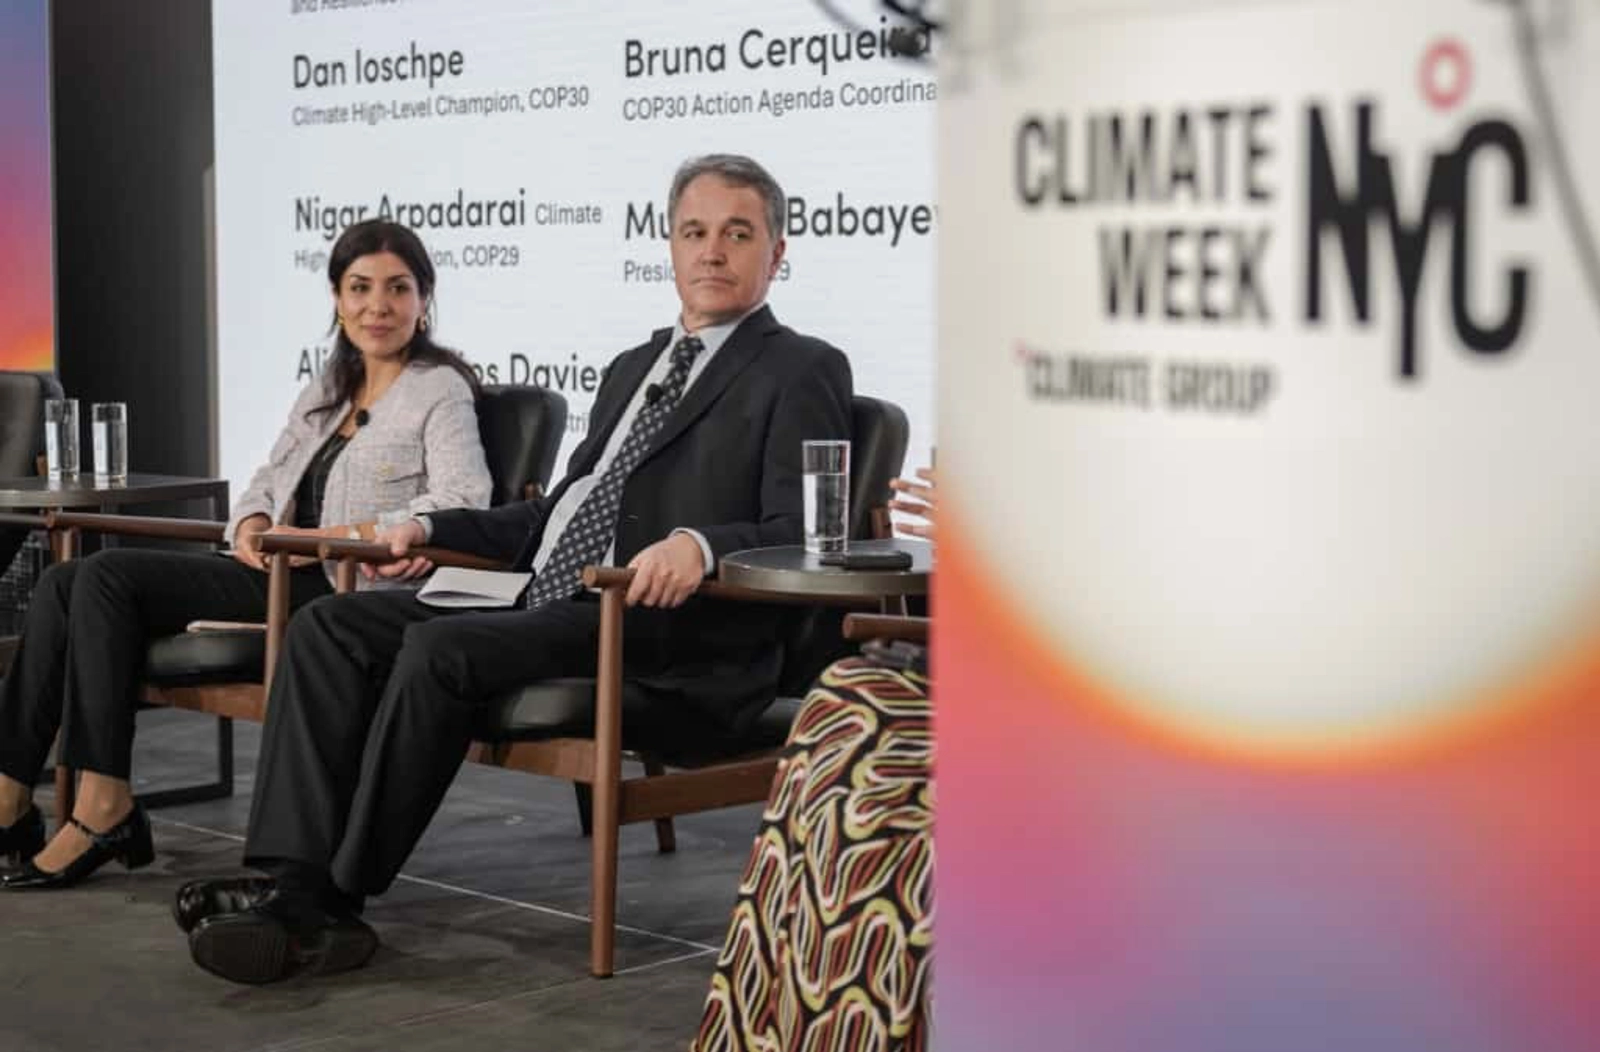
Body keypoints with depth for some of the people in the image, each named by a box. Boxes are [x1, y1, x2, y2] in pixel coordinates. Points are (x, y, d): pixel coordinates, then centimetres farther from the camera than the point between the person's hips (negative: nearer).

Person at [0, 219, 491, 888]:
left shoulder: (440, 392, -3)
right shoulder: (326, 391, 21)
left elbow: (464, 502, -18)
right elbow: (269, 479, 25)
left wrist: (334, 534, -20)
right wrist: (252, 524, 0)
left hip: (342, 591, -8)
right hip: (282, 578, 8)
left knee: (107, 577, -20)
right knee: (65, 583, -7)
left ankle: (103, 808, -18)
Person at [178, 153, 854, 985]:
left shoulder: (801, 372, 2)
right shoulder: (634, 366, 27)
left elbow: (803, 533, -10)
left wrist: (701, 543, -29)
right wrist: (434, 529, 17)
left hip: (668, 636, -8)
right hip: (552, 605, 8)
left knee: (442, 648, -29)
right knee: (326, 627, -8)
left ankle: (340, 898, -19)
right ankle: (299, 886, -19)